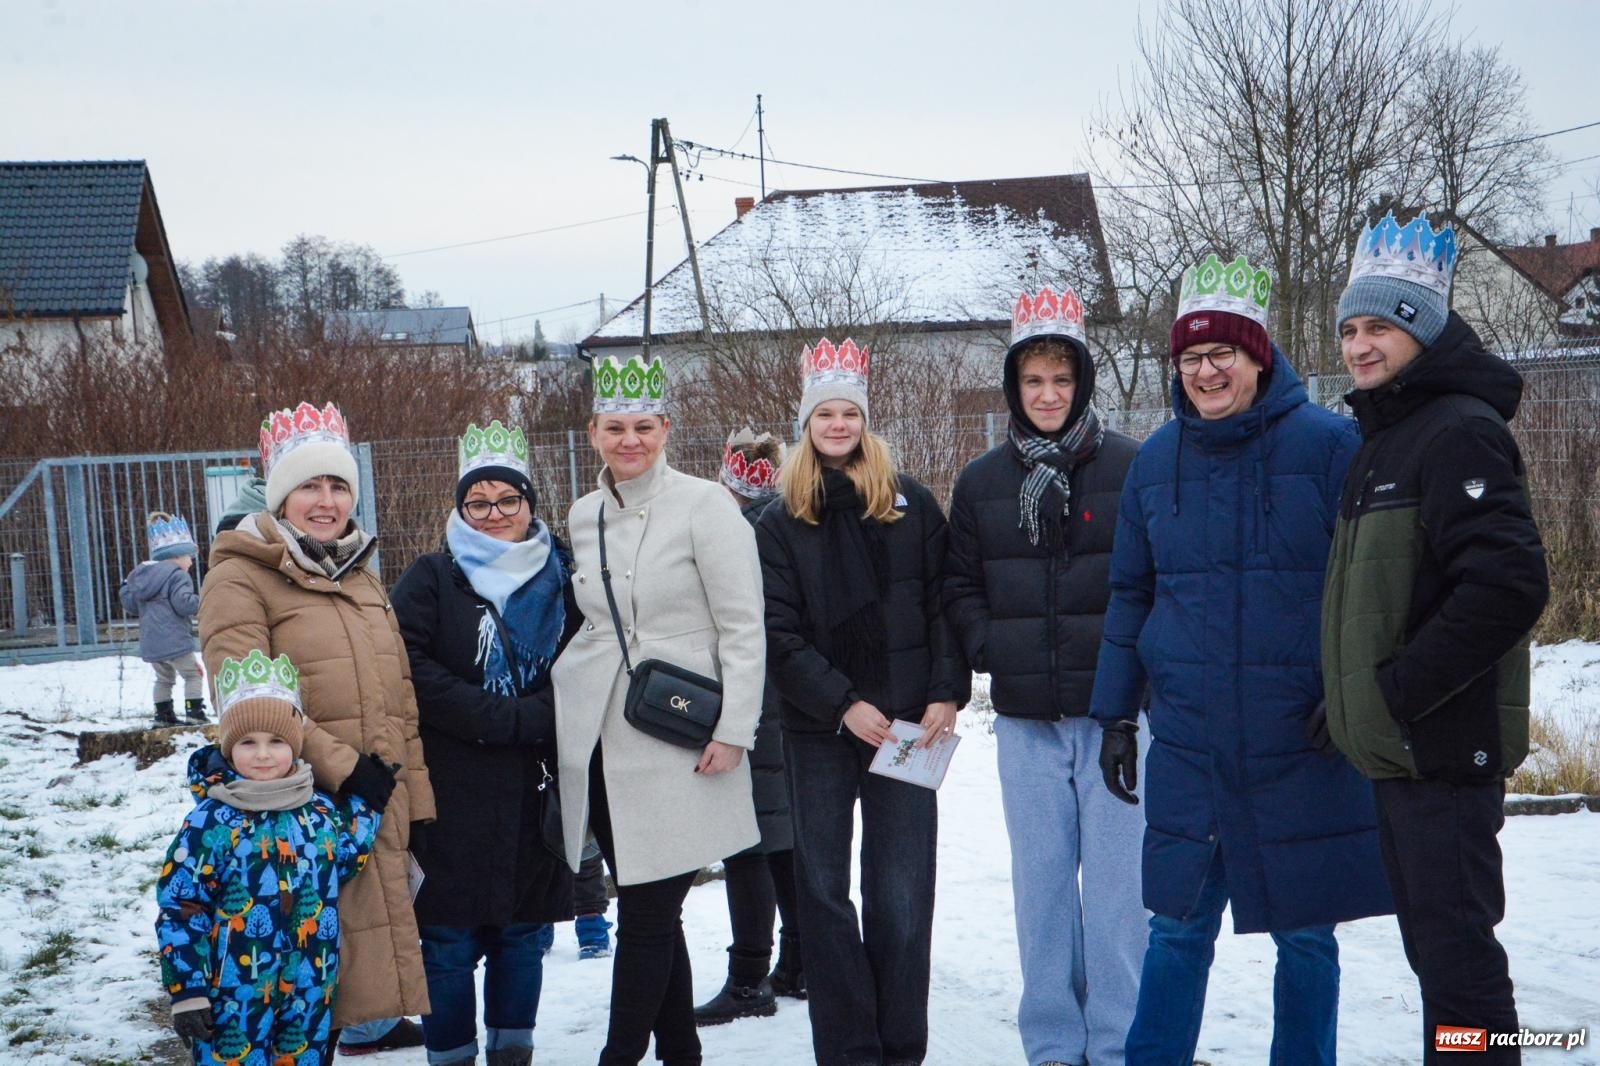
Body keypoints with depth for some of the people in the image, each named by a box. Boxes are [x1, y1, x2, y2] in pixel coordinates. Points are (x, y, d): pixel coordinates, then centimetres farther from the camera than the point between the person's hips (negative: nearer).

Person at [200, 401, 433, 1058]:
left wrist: (416, 800, 13)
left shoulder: (362, 577, 18)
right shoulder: (240, 578, -4)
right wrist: (339, 765, -17)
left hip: (381, 801, 6)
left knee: (377, 917, 8)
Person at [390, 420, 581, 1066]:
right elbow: (414, 673, -12)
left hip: (536, 791, 3)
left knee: (524, 933, 11)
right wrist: (511, 719, -16)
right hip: (456, 797, -3)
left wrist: (539, 717, -12)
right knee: (450, 942, 0)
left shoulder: (561, 580, 9)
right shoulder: (431, 580, 0)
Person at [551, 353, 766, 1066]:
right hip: (599, 740, 5)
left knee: (647, 915, -3)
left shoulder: (703, 506, -6)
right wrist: (563, 698, 14)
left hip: (675, 742, -5)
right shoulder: (583, 517, 11)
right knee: (650, 913, 10)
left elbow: (744, 629, -7)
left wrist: (733, 730, -12)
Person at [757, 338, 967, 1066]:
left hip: (906, 724, -1)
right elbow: (778, 633, -1)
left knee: (901, 893, 0)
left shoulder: (911, 504, 6)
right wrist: (843, 705, -12)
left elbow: (943, 604, 4)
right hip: (818, 731, 1)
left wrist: (946, 694, -8)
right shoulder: (781, 521, 6)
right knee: (823, 889, 4)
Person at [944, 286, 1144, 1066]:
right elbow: (959, 584, 15)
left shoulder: (1130, 467, -2)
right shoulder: (982, 482, 9)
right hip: (1024, 719, 3)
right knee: (1041, 883, 9)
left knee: (1117, 880, 0)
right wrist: (989, 647, 0)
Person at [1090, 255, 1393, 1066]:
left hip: (1306, 744, -2)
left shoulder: (1327, 445, -6)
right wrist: (1114, 713, 12)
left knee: (1305, 934, 9)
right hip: (1189, 744, 3)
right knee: (1178, 928, 9)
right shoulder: (1155, 460, 6)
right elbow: (1130, 595, 13)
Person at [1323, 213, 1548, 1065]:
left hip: (1442, 746, -10)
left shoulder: (1458, 432, -13)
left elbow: (1509, 585, -24)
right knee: (1432, 942, 17)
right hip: (1394, 747, 10)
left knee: (1455, 949, -5)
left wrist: (1398, 692, -20)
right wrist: (1351, 693, 13)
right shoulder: (1380, 439, 17)